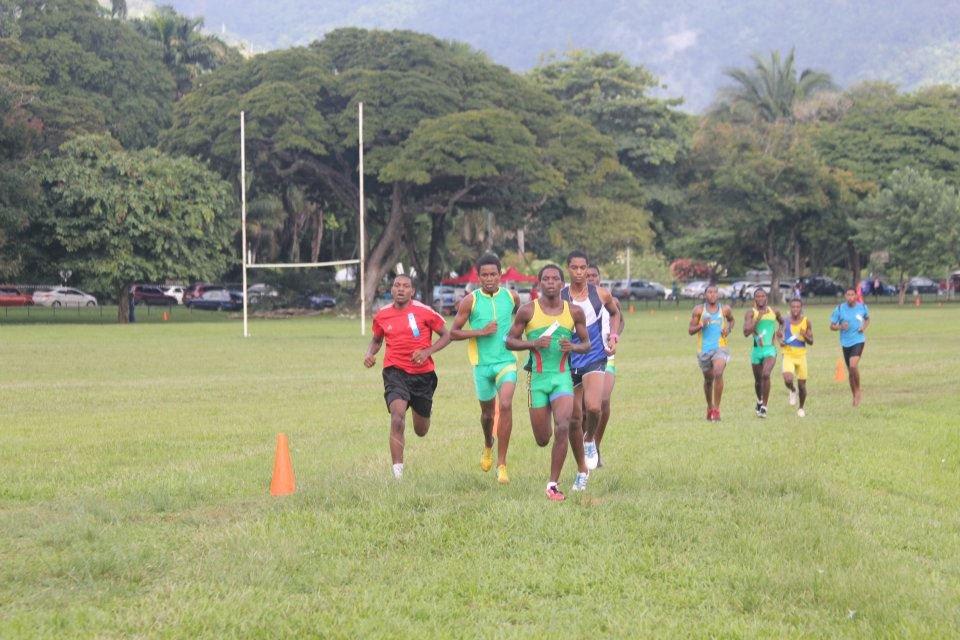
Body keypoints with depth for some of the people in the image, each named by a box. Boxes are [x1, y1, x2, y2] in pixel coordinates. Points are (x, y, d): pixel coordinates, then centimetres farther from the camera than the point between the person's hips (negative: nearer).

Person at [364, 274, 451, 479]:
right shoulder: (382, 316, 2)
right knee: (397, 415, -26)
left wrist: (427, 351, -14)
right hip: (395, 372, 0)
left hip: (423, 374, 0)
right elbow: (376, 339, 20)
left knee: (421, 431, 14)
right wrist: (370, 354, -1)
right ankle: (398, 470, -24)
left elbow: (446, 335, 1)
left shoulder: (424, 312, -6)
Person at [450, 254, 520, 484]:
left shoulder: (511, 297, 1)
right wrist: (480, 331, -15)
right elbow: (454, 332, -3)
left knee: (506, 405, -20)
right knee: (487, 411, 14)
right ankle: (488, 446, 48)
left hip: (506, 360, 0)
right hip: (482, 363, 1)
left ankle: (502, 464, -15)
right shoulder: (470, 301, -5)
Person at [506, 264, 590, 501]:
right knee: (542, 440, 3)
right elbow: (509, 340, 2)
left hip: (563, 377, 0)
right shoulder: (527, 311, -3)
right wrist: (533, 343, -15)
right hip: (537, 377, 0)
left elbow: (586, 342, 13)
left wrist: (574, 347, -10)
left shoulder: (574, 312, 2)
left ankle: (553, 484, -10)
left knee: (562, 428, -20)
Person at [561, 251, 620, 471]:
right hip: (569, 362, 1)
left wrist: (614, 336, 5)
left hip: (595, 359, -1)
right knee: (575, 418, 6)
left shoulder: (600, 294, -1)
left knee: (593, 407, -24)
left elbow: (615, 313, 19)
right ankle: (582, 465, 25)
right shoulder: (560, 298, -4)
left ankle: (590, 440, 7)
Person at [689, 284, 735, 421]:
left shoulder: (725, 309, 3)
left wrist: (729, 329, 4)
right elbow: (690, 330, 0)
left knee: (718, 373, -25)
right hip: (704, 349, 1)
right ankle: (709, 407, 38)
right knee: (708, 379, 14)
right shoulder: (699, 310, -1)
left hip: (720, 347, -1)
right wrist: (701, 325, -19)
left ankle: (716, 409, -20)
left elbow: (731, 320, 25)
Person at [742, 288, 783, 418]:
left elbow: (781, 321, 28)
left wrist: (780, 330, 7)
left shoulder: (774, 312, 5)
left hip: (770, 349, 0)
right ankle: (759, 400, 46)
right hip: (757, 350, 0)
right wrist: (758, 318, -22)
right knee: (758, 380, 15)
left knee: (766, 375, -24)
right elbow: (746, 333, -18)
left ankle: (764, 407, -18)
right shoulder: (751, 313, -5)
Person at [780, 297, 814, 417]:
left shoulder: (806, 322, -3)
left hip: (801, 355, 1)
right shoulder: (785, 321, -1)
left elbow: (811, 342, -2)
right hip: (788, 355, -1)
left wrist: (805, 336, -23)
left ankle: (801, 408, 29)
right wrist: (781, 342, -7)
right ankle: (793, 391, 12)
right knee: (788, 380, -24)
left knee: (802, 385, 6)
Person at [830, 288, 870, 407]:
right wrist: (841, 327, -20)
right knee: (850, 371, 10)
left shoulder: (862, 307, -2)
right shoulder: (839, 309, -4)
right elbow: (832, 326, 1)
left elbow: (867, 318, 19)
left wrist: (864, 327, -1)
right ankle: (855, 397, 25)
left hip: (858, 340, -2)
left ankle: (858, 391, -2)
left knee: (853, 366, -23)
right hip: (845, 343, 2)